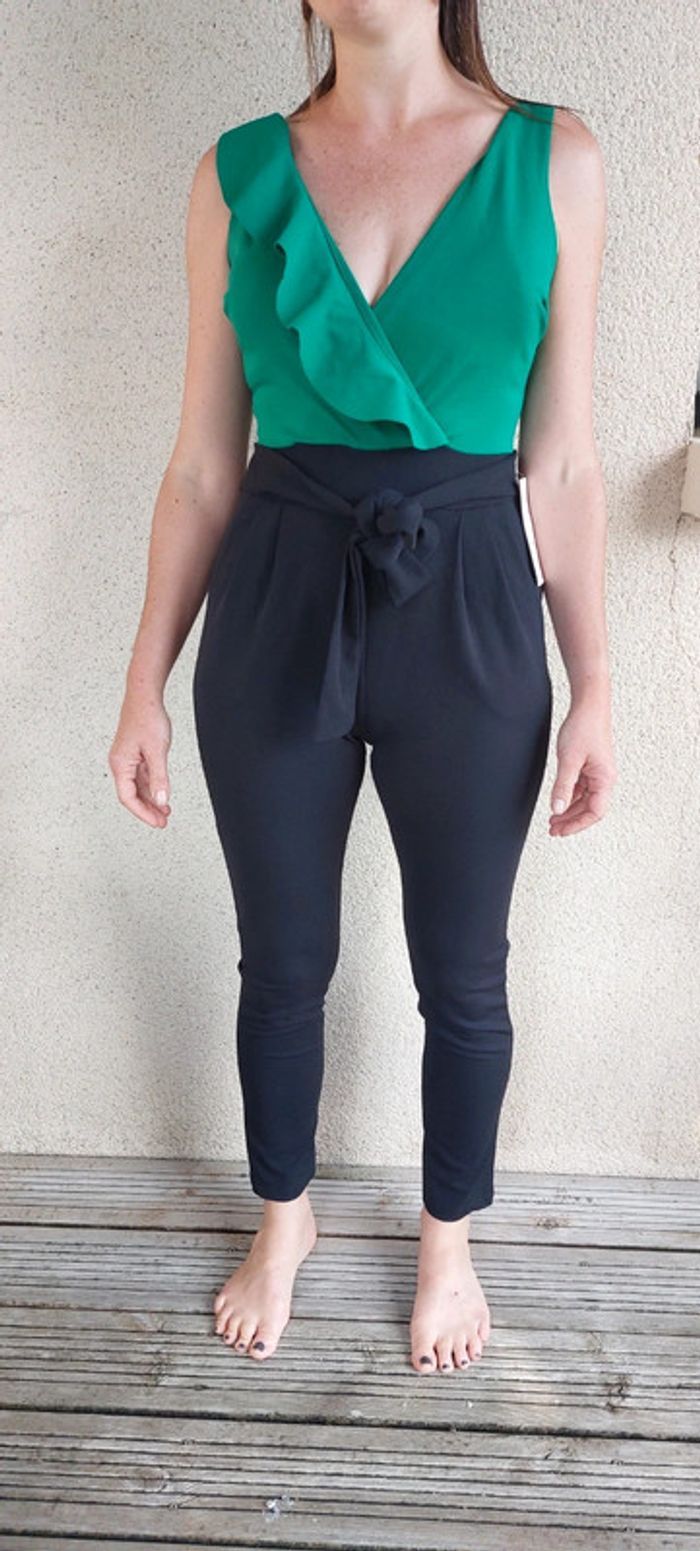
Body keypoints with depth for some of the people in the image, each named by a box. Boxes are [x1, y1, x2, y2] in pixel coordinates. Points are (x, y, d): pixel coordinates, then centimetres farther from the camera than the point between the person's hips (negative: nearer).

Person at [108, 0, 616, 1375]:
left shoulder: (555, 159, 1)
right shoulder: (238, 173, 3)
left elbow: (562, 461, 1)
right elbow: (204, 465, 3)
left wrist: (594, 683, -1)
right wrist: (147, 681, 2)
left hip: (471, 614, 0)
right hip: (275, 605, 1)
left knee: (462, 974, 14)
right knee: (283, 961, 16)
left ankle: (449, 1238, 42)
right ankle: (284, 1217, 43)